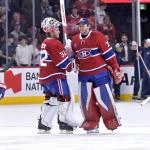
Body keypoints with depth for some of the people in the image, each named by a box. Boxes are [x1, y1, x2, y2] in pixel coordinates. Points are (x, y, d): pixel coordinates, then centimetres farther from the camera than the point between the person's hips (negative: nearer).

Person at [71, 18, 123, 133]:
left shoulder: (97, 36, -11)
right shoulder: (75, 40, 7)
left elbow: (109, 53, -11)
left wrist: (115, 69, -11)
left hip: (100, 73, -5)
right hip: (84, 75, 5)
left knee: (104, 97, -6)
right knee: (86, 99, 0)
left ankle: (113, 122, 6)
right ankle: (92, 124, 10)